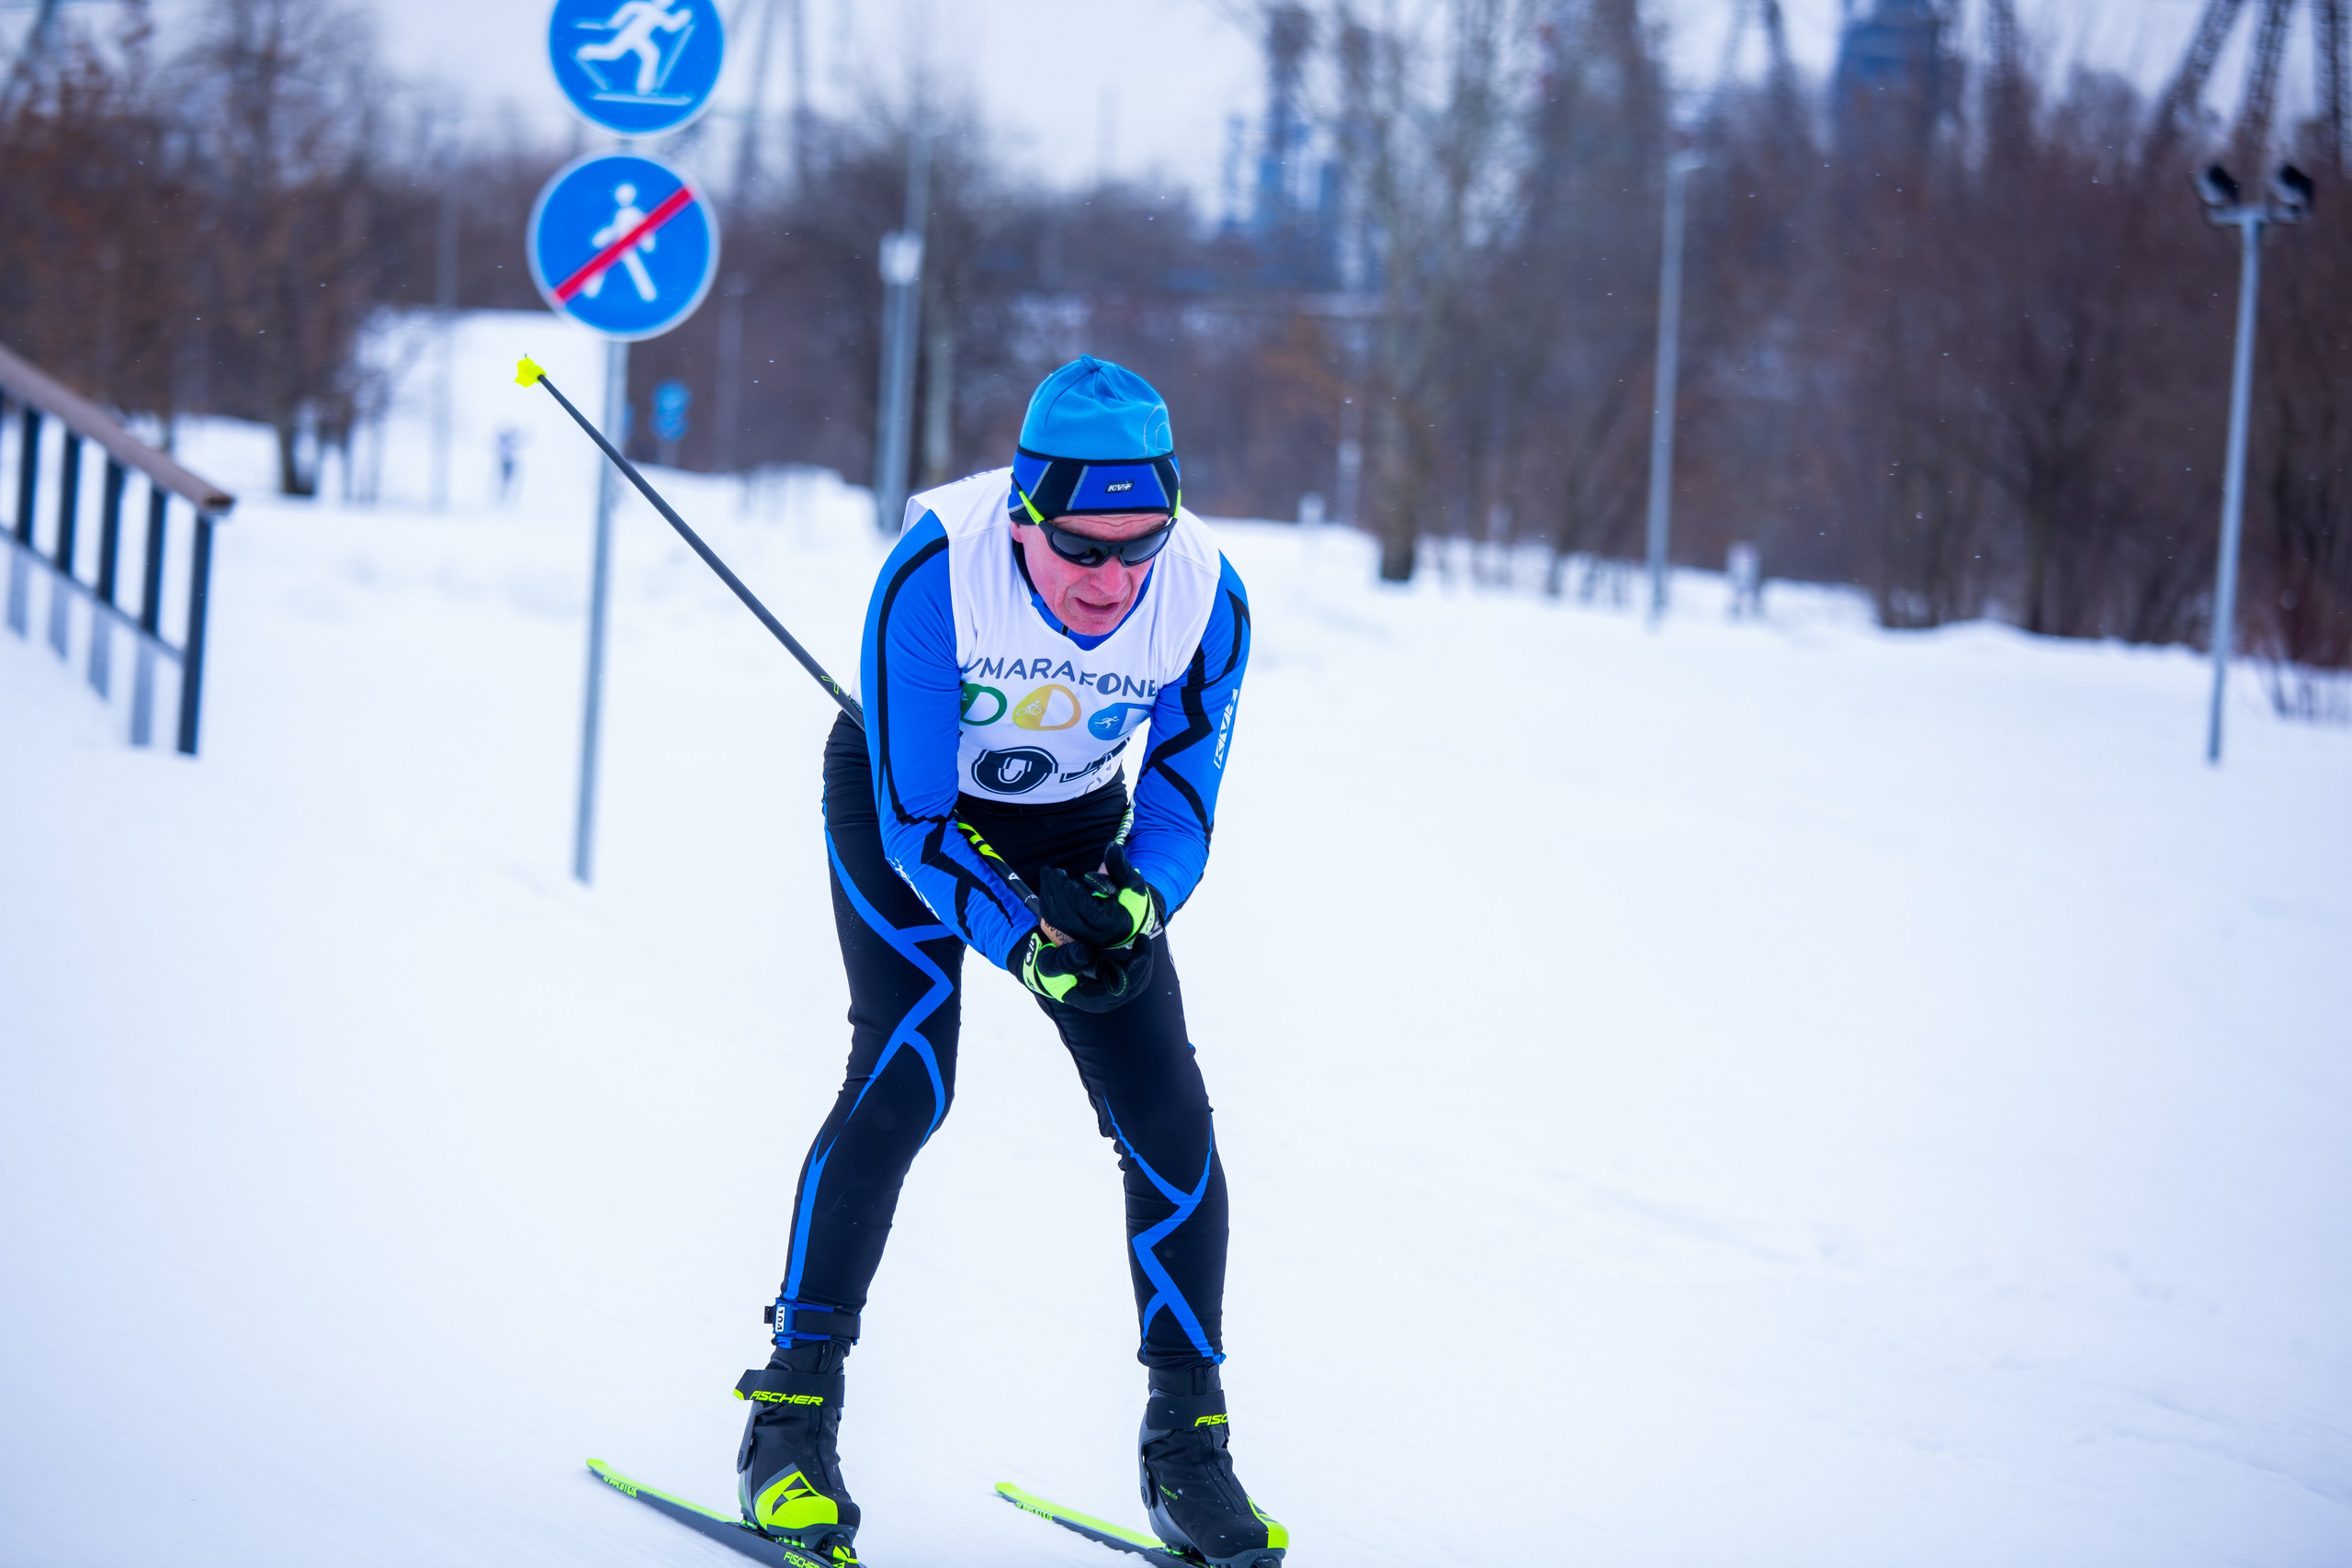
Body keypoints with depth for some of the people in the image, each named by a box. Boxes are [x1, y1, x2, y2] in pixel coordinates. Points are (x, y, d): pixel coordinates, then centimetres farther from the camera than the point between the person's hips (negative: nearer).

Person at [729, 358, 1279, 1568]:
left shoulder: (1205, 602, -26)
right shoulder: (934, 576, -35)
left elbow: (1180, 809, -12)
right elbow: (917, 816, -27)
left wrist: (1134, 904, -32)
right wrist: (1026, 945, -36)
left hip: (1074, 826, 3)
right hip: (904, 803, -3)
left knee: (1169, 1124, -7)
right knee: (902, 1079, -22)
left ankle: (1187, 1448, 6)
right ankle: (792, 1414, -11)